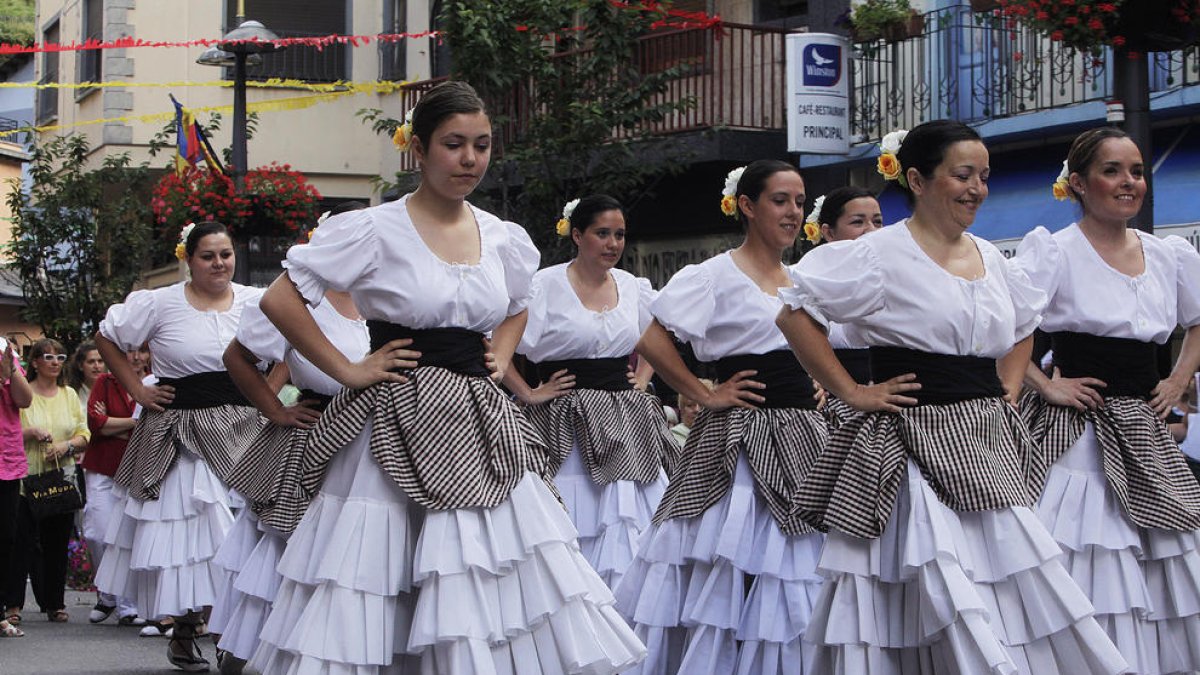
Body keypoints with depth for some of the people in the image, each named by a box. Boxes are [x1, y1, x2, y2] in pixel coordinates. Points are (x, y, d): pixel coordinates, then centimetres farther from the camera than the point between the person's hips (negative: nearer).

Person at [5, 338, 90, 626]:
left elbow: (84, 435, 10)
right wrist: (31, 433, -19)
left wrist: (67, 445, -8)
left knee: (58, 543, 6)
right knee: (23, 541, -7)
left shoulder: (69, 395, 12)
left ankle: (54, 603, 15)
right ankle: (13, 604, -2)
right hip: (27, 480, -4)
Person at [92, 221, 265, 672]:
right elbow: (106, 339, 8)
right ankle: (183, 635, 11)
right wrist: (138, 391, 2)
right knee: (187, 529, -3)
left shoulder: (256, 302, 3)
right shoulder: (159, 304, -2)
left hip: (240, 428, 2)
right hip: (180, 431, -2)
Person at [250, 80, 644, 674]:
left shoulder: (505, 240, 9)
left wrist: (499, 360, 12)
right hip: (398, 430, -5)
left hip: (482, 430, 5)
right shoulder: (375, 231, -6)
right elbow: (279, 299, -7)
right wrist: (347, 371, -8)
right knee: (363, 610, -3)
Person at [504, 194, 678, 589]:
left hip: (628, 427, 5)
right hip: (568, 429, -5)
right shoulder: (546, 286, -6)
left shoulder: (633, 287, 10)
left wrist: (642, 376, 14)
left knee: (633, 533, 0)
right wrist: (528, 394, -9)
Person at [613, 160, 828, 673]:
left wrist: (820, 387, 12)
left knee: (789, 576, 7)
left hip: (804, 439, 7)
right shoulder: (715, 275, -6)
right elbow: (651, 342, -13)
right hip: (742, 440, -7)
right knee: (731, 580, -7)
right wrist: (705, 396, -10)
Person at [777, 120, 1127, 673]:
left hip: (989, 451, 7)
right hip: (914, 449, -7)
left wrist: (1008, 390, 15)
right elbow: (794, 314, -11)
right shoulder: (882, 254, -8)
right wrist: (851, 392, -11)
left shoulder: (991, 259, 13)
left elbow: (1023, 327, 31)